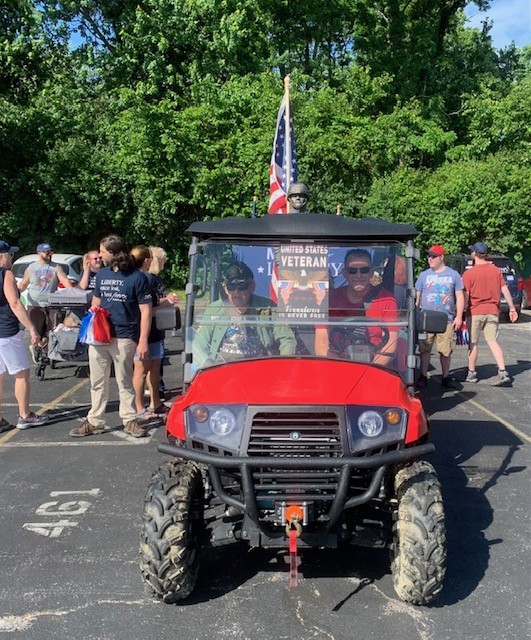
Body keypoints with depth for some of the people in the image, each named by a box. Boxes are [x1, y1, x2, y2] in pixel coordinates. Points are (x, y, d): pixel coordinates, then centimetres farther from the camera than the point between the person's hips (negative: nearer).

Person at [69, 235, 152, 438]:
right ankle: (94, 422, 20)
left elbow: (145, 311, -7)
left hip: (123, 338, -5)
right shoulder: (102, 274, 11)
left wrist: (143, 341, -13)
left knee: (125, 382, 6)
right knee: (97, 382, 11)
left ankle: (129, 420, 18)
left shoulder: (137, 277, -6)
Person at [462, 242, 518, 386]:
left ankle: (471, 373, 17)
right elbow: (505, 290, 4)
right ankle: (503, 373, -6)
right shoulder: (496, 270, 3)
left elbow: (465, 296, -11)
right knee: (493, 341, 5)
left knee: (473, 343, 7)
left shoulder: (468, 273, -10)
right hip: (492, 311, 4)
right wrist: (512, 308, 11)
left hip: (475, 312, -4)